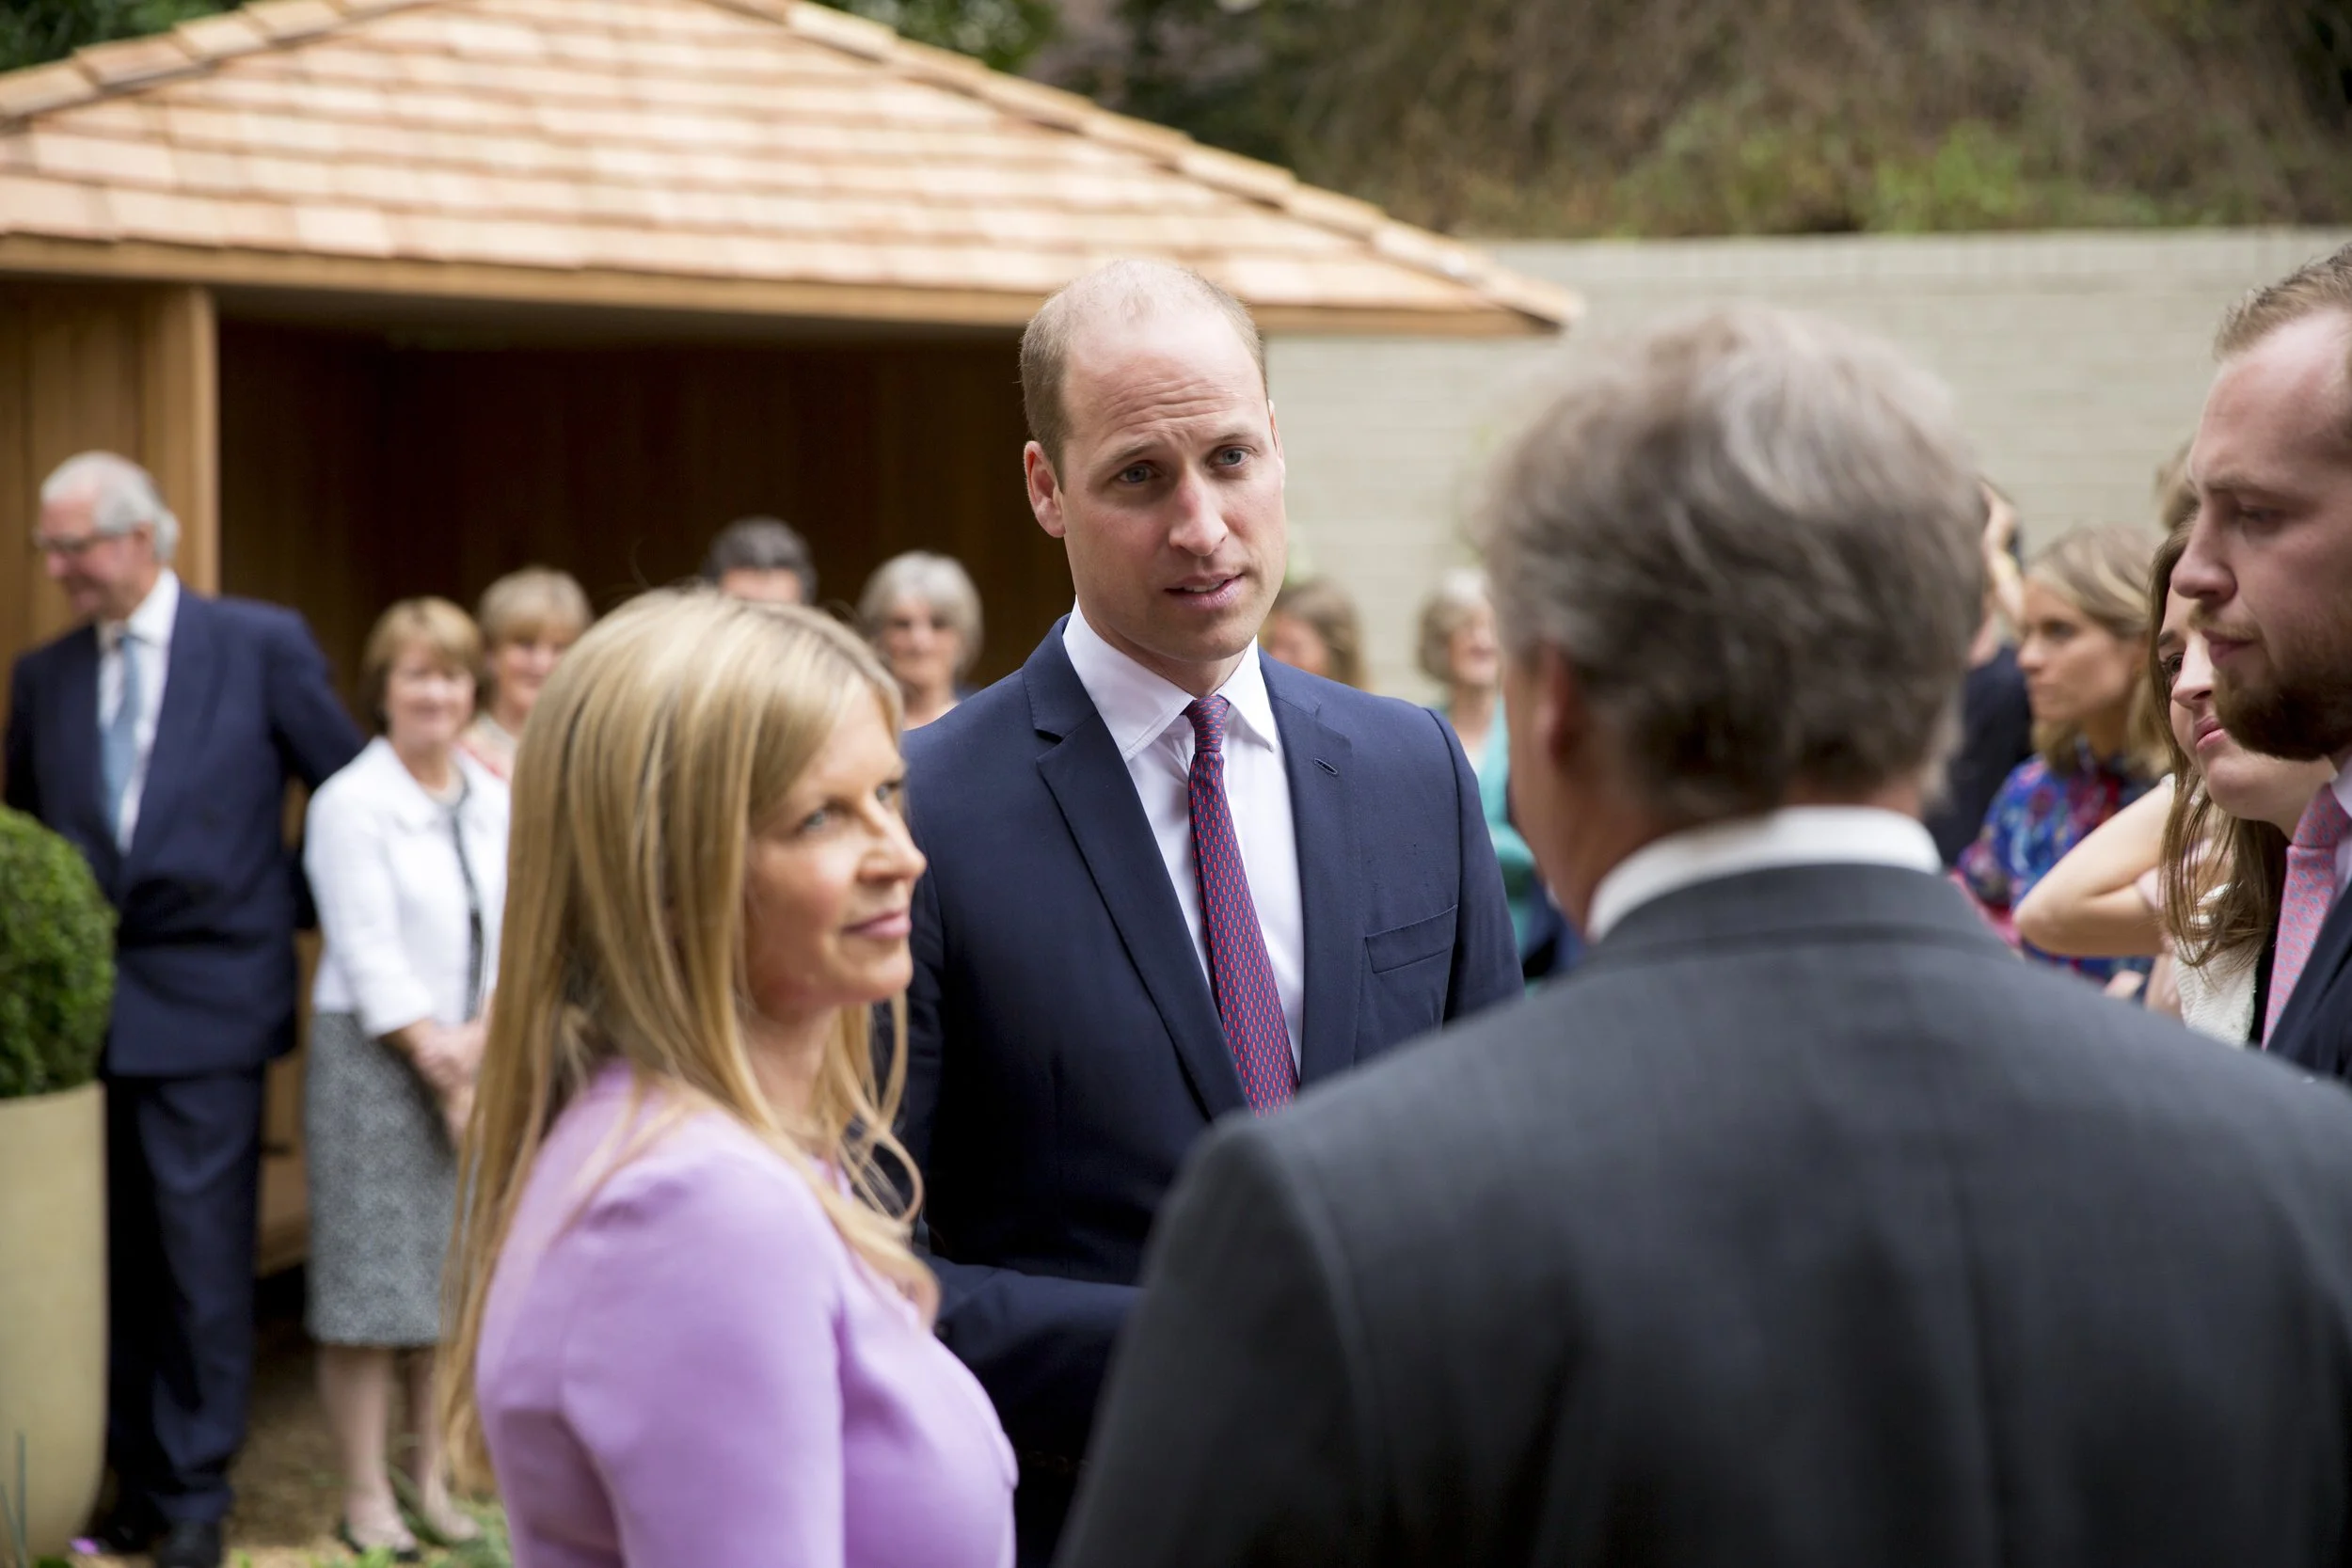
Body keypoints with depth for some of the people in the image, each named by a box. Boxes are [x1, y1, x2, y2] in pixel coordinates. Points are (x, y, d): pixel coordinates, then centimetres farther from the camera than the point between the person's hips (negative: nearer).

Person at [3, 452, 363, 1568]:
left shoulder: (261, 646, -3)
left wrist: (299, 904, 3)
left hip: (203, 1004, -4)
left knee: (201, 1254, -2)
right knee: (113, 1256, 8)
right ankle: (134, 1476, 19)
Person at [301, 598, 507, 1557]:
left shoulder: (496, 802, 10)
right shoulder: (349, 805, -6)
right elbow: (369, 954, -9)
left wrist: (481, 1039, -9)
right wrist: (438, 1059, -11)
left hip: (475, 1059, 5)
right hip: (373, 1060, -5)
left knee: (456, 1278, 8)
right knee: (372, 1276, -3)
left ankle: (431, 1478, 19)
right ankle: (365, 1496, 4)